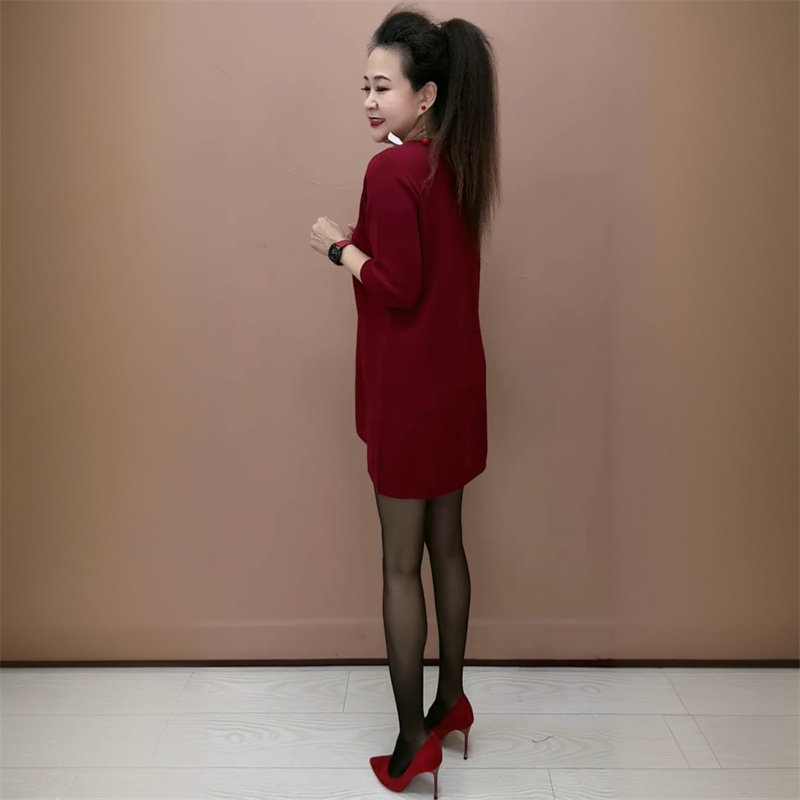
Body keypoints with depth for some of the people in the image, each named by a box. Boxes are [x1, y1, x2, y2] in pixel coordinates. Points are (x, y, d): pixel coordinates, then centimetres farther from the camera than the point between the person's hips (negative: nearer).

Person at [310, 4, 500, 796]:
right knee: (446, 547, 18)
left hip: (410, 390, -8)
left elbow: (398, 289, -19)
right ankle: (451, 700, 33)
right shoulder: (456, 166, 8)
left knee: (401, 565, 3)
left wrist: (338, 246, -7)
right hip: (458, 381, 8)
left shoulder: (391, 172, -17)